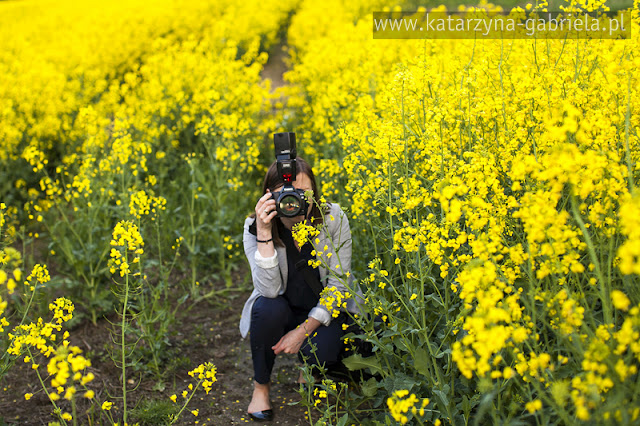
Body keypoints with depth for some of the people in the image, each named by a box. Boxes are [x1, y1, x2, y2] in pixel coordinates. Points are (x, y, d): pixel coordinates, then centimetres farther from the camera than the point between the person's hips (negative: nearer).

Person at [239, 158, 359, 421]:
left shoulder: (334, 220, -20)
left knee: (320, 351, -32)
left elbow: (338, 285, -15)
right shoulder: (254, 228, -19)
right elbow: (269, 290, -30)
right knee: (268, 308, -34)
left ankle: (309, 363, 9)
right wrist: (265, 235, -40)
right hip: (283, 312, 1)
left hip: (324, 311, -1)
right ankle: (261, 385, -7)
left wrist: (304, 330, -23)